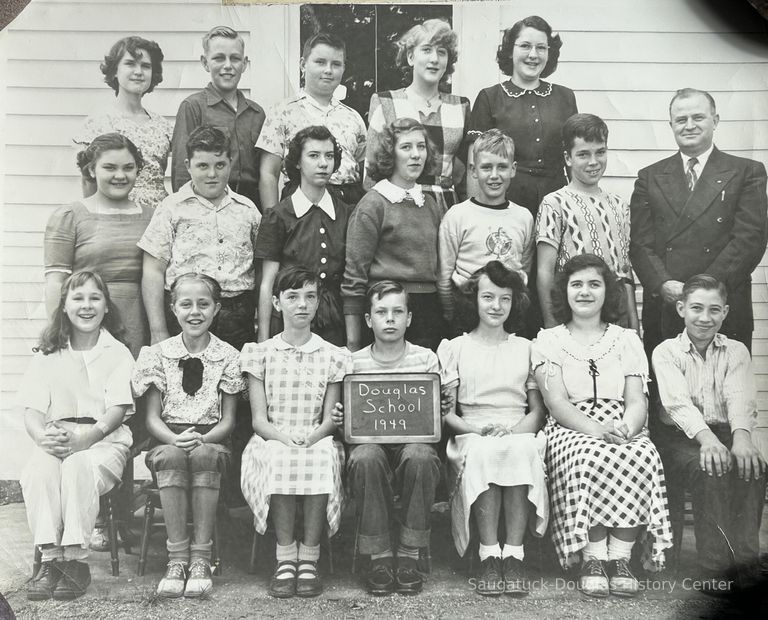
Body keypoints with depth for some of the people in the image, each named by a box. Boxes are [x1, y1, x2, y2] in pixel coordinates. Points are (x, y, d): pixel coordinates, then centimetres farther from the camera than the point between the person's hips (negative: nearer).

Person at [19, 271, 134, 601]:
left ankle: (76, 559, -30)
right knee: (38, 469, -32)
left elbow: (118, 409, -4)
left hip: (104, 438, -2)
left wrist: (84, 438, -23)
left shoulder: (118, 354, 8)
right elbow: (32, 410, 6)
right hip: (57, 439, 2)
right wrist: (44, 436, -18)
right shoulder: (47, 355, 16)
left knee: (79, 465, -35)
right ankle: (50, 558, -29)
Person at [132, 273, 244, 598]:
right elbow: (152, 417, 3)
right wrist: (174, 438, -18)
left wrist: (202, 439, -18)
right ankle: (177, 557, -29)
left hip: (211, 440, 0)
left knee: (203, 455, -36)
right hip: (167, 439, 1)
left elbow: (228, 419, 2)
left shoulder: (229, 357, 5)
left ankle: (201, 557, -29)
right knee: (171, 456, -35)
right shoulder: (158, 354, 6)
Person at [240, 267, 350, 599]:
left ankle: (309, 558, -25)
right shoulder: (259, 353, 9)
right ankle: (285, 557, -26)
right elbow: (259, 419, 2)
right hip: (272, 440, 0)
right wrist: (284, 436, -19)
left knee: (324, 457, -34)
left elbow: (330, 419, 5)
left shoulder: (333, 356, 10)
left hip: (317, 441, 0)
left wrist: (311, 437, -17)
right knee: (279, 458, -35)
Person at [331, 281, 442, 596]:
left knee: (420, 455, -35)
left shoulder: (426, 358, 7)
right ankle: (379, 557, -21)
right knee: (365, 457, -35)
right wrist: (340, 421, -13)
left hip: (414, 442, 0)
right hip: (369, 441, 0)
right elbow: (347, 421, 10)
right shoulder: (354, 362, 7)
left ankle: (409, 556, -20)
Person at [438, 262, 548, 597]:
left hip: (519, 434, 1)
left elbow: (538, 410, 11)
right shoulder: (454, 348, 12)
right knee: (482, 452, -37)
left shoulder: (526, 348, 16)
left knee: (521, 450, -36)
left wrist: (514, 429, -11)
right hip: (473, 437, -1)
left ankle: (514, 553, -30)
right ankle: (489, 554, -30)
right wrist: (474, 428, -14)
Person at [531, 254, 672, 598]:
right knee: (590, 458, -37)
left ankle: (620, 557, -26)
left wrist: (626, 429, -20)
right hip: (571, 430, -2)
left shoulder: (627, 340, 17)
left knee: (642, 455, -34)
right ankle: (593, 560, -27)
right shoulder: (547, 341, 11)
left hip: (624, 431, 2)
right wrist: (596, 429, -22)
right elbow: (557, 402, -3)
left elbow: (637, 400, 5)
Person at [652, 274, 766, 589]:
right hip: (681, 437, -2)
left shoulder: (736, 351, 11)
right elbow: (677, 400, -15)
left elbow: (740, 398, -8)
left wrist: (741, 436, -31)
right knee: (710, 471, -33)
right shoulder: (666, 352, 3)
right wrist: (706, 437, -35)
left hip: (726, 435, 2)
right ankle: (713, 568, -27)